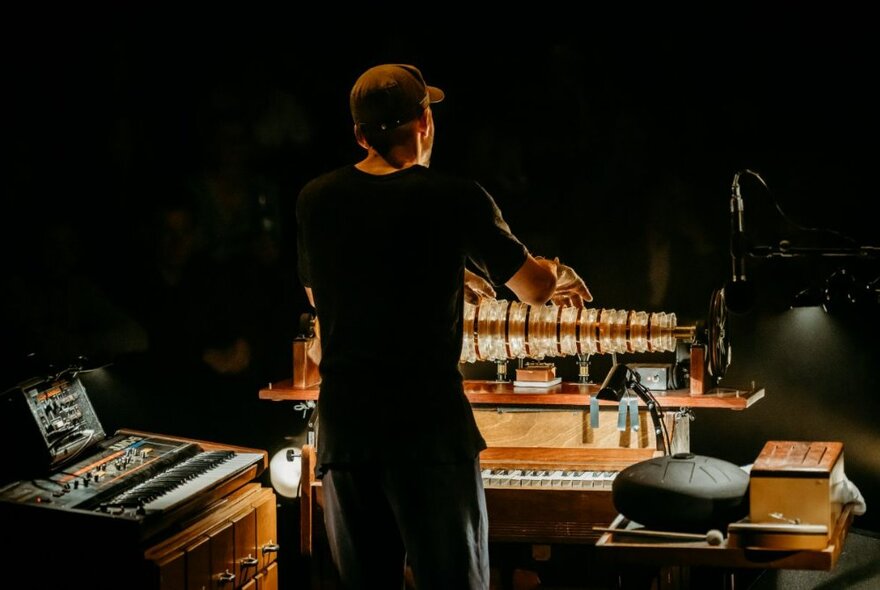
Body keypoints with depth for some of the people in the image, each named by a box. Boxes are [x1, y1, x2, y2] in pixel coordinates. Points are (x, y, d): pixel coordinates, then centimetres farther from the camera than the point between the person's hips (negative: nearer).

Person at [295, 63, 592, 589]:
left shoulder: (315, 201, 4)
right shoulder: (455, 199, -7)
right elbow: (535, 288, 0)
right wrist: (558, 272, 25)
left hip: (343, 422, 4)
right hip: (428, 423, -4)